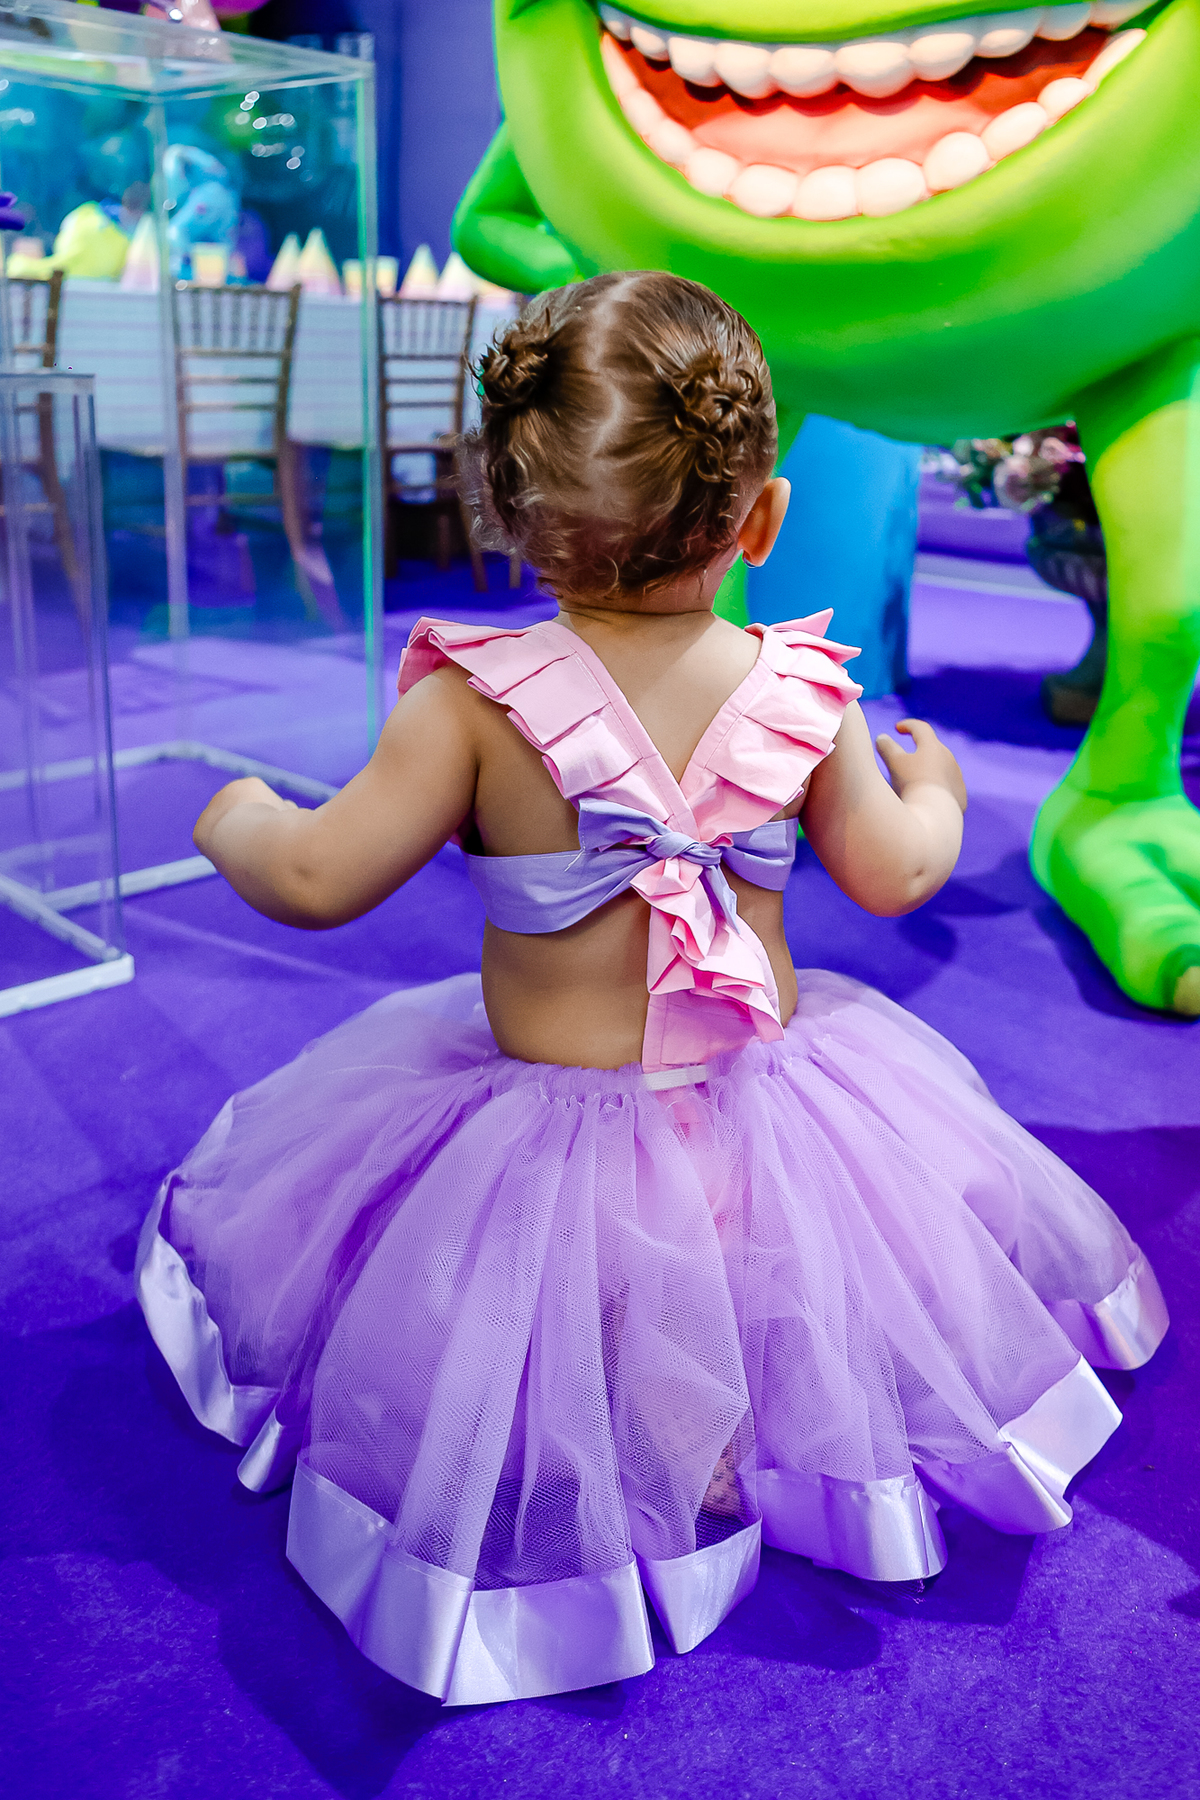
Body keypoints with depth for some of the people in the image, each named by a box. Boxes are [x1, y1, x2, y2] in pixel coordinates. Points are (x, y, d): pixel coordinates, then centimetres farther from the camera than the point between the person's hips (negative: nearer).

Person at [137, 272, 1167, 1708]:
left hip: (549, 1128, -2)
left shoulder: (474, 707, -23)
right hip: (763, 1094, 3)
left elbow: (314, 884, -18)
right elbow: (895, 875, 0)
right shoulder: (803, 695, -12)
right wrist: (933, 789, 24)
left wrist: (239, 818, 5)